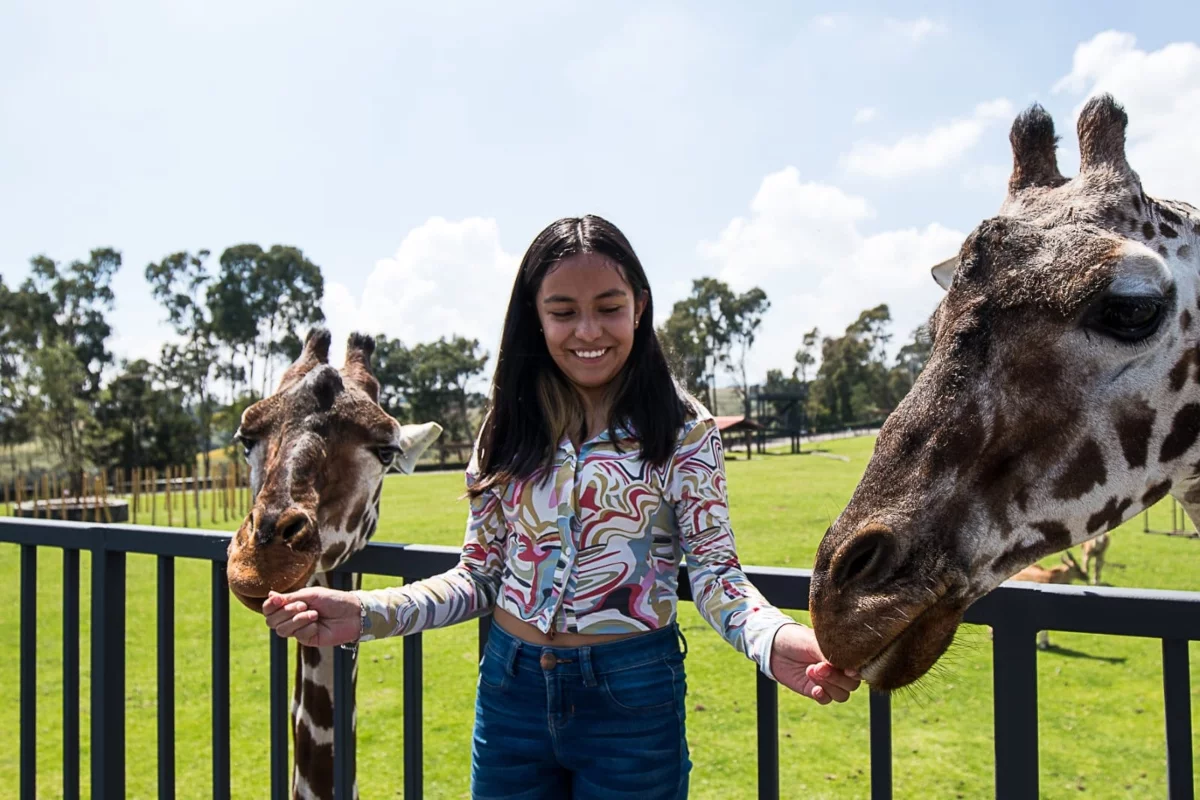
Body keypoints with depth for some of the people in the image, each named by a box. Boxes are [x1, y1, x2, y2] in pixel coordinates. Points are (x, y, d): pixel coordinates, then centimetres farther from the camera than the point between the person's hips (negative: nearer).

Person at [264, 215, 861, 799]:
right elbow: (478, 578, 3)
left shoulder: (683, 431, -8)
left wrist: (777, 640, -32)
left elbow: (714, 572, -11)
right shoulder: (510, 431, 0)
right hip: (510, 688, 3)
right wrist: (365, 614, -11)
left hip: (631, 695, -3)